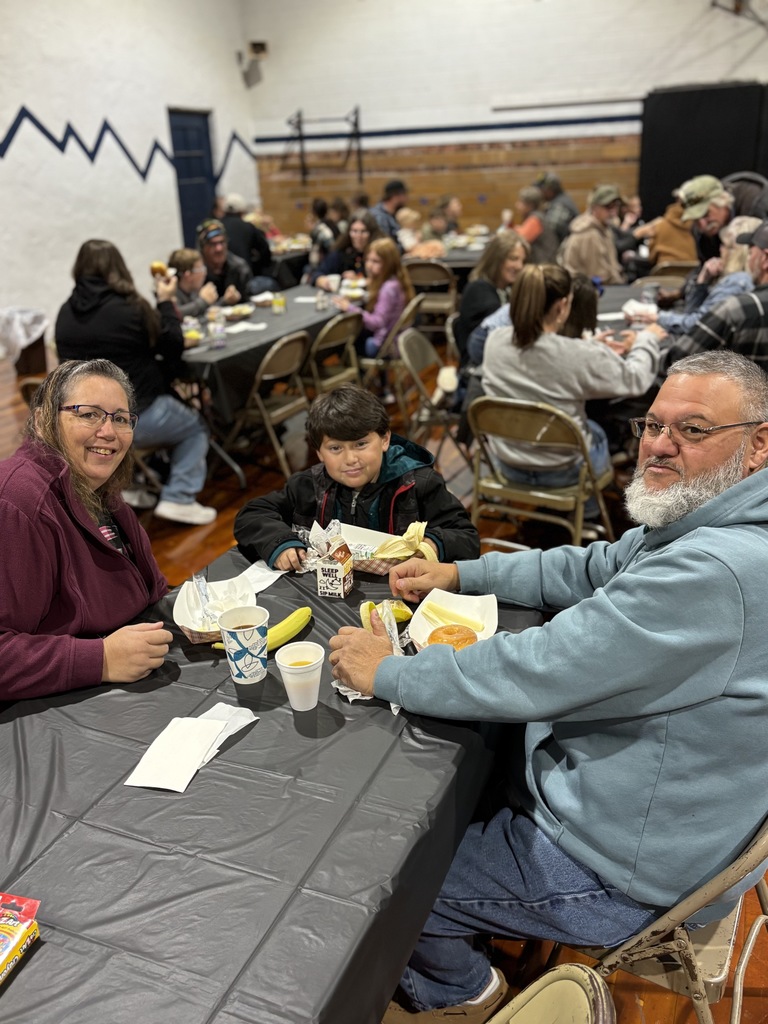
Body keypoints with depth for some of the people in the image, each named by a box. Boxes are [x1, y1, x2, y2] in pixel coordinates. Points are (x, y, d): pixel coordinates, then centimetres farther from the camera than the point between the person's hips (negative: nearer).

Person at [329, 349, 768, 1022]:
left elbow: (535, 673, -33)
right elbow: (590, 569, 12)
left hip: (615, 873, -9)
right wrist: (459, 575, 3)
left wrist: (387, 673, -20)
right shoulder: (701, 525, 0)